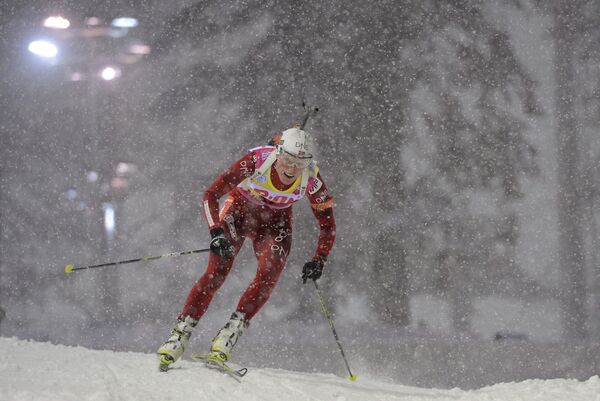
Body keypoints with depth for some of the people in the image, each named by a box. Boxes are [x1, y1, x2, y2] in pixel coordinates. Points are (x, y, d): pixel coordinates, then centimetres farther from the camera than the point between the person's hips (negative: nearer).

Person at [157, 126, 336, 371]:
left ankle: (230, 333, -21)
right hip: (240, 209, -2)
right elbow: (210, 196, -27)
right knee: (217, 271, -20)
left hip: (275, 222, 2)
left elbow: (327, 224, -9)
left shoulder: (311, 181, -25)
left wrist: (319, 260, -20)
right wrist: (216, 232, -40)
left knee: (269, 274, -24)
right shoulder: (256, 161, -32)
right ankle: (181, 332, -15)